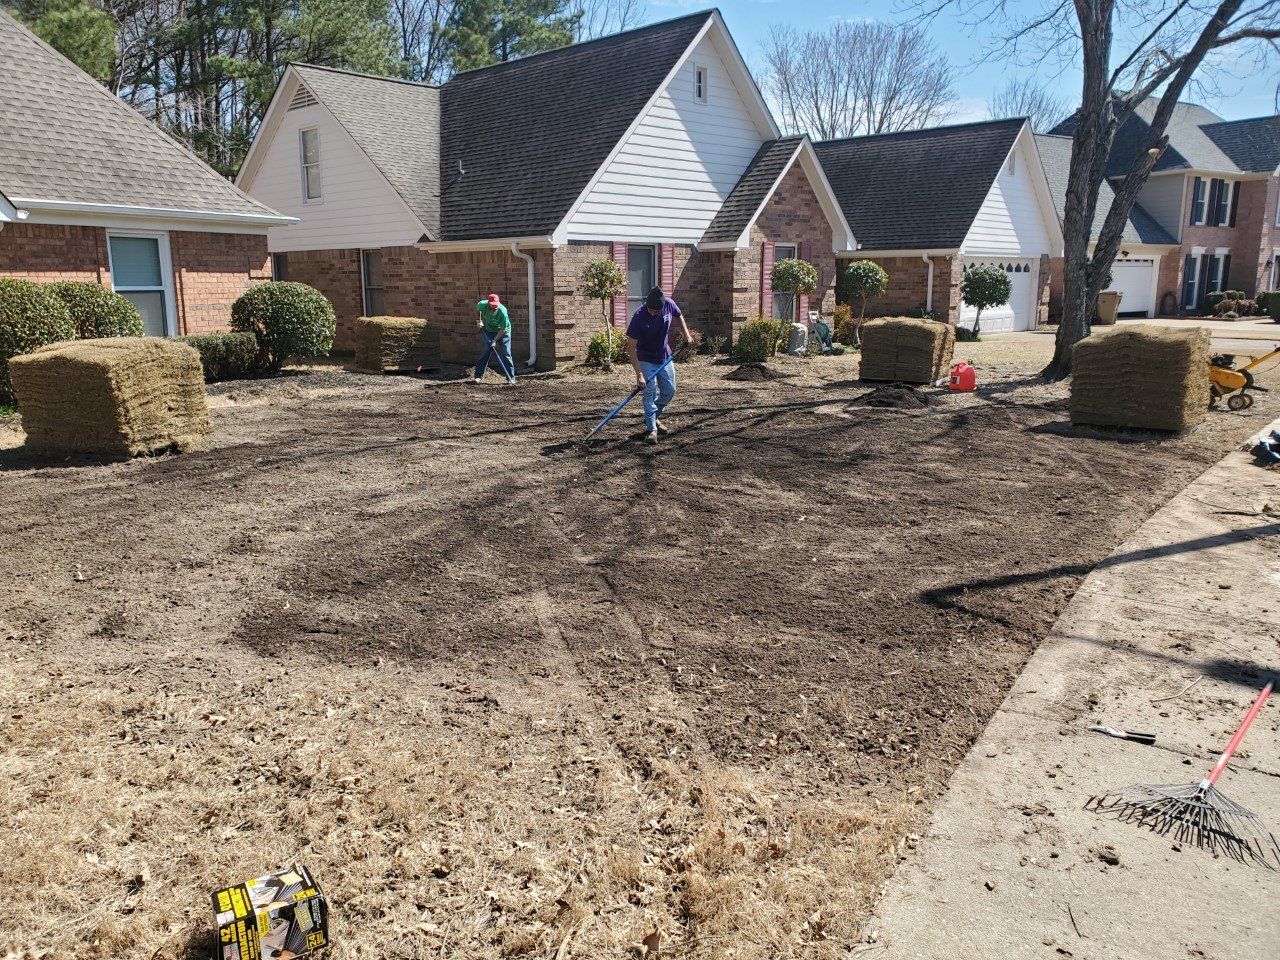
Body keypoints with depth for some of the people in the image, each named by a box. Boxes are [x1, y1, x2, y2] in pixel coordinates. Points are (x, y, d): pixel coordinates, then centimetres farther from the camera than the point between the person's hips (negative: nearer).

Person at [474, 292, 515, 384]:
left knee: (506, 354, -8)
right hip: (489, 330, 3)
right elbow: (477, 309, 3)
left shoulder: (503, 312, -34)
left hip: (503, 331, -3)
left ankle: (511, 378, -3)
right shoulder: (483, 305, -24)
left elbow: (503, 329, -24)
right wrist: (480, 321, 0)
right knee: (486, 352, -2)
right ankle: (479, 376, 5)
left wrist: (495, 340, -25)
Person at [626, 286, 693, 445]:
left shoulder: (669, 304, -17)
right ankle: (651, 429, -3)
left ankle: (653, 418, 29)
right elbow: (631, 348, -27)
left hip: (665, 357, 5)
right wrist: (639, 374, -32)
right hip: (646, 359, -5)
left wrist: (686, 334, -3)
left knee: (670, 391, 9)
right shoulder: (639, 316, -29)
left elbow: (679, 317, 11)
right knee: (650, 393, -10)